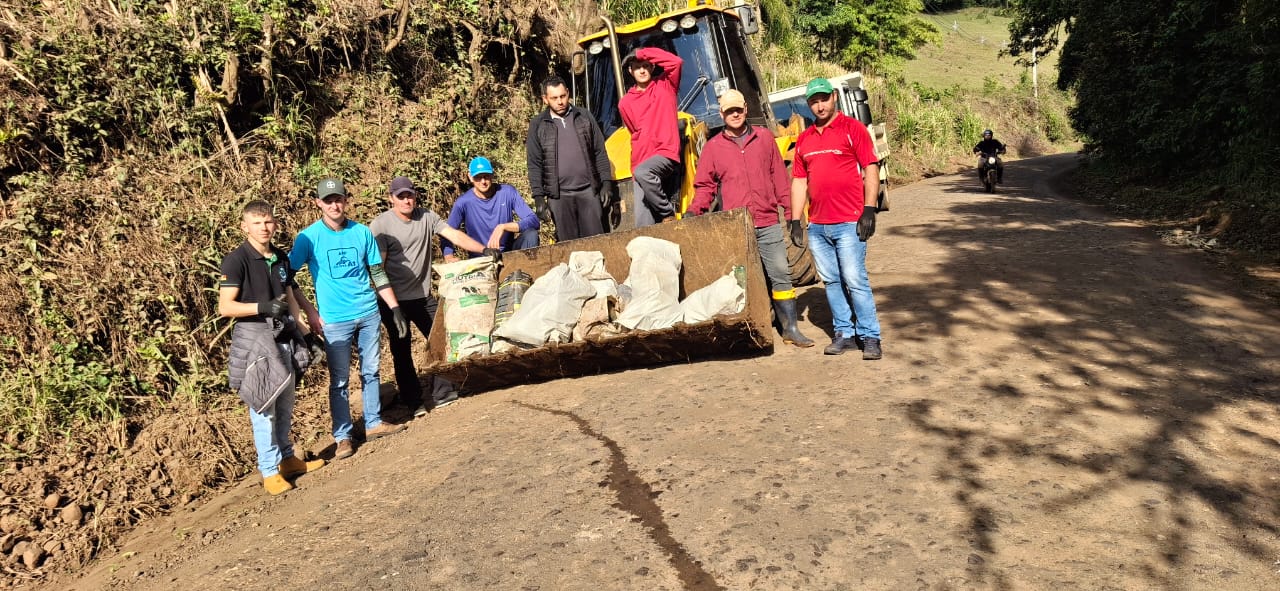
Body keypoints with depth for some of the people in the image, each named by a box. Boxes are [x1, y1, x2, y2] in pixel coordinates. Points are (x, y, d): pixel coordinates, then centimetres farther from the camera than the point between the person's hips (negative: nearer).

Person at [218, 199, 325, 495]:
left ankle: (287, 459, 29)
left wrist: (297, 331, 11)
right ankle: (269, 471, 8)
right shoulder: (236, 260, -11)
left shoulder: (280, 257, 9)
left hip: (283, 336, 6)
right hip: (253, 337, -6)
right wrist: (263, 307, -27)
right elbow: (225, 307, -15)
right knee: (263, 406, -2)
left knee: (285, 404, 15)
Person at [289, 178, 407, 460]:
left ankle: (373, 422, 27)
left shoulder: (362, 232, 2)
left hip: (369, 313, 3)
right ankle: (343, 436, 13)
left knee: (371, 372, 13)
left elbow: (378, 273, 8)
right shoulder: (309, 237, -7)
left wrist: (395, 308, 5)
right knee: (339, 380, 3)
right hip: (335, 320, -3)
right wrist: (310, 312, -7)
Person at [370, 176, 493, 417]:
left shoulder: (426, 216, 1)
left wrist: (485, 250, -20)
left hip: (423, 296, 4)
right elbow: (377, 266, -13)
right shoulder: (380, 225, -11)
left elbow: (455, 235, -7)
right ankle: (413, 401, 18)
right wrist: (389, 302, -18)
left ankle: (442, 393, 18)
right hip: (395, 299, -4)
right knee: (402, 350, 6)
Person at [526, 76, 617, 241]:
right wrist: (538, 197, -4)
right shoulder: (537, 125, 5)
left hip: (588, 190, 1)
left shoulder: (584, 118, 8)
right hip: (559, 195, -1)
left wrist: (607, 182, 1)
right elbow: (534, 164, 3)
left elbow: (600, 153, 9)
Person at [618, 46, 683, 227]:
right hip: (641, 163, 4)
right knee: (643, 224, -8)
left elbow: (676, 62, -10)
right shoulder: (625, 103, 16)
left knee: (642, 172, -38)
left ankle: (668, 213, -19)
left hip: (667, 154, -4)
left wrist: (644, 53, -5)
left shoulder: (665, 85, 9)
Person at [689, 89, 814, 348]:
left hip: (768, 223, 1)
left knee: (781, 274, 2)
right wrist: (694, 211, -9)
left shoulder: (764, 138, 9)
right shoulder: (713, 147, 6)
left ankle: (790, 328, 11)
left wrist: (790, 210, 6)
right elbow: (705, 186, 7)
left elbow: (779, 177, 10)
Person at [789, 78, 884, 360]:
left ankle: (870, 336, 3)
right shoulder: (804, 139, 14)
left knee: (855, 280, -7)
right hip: (817, 225, 5)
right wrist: (795, 220, 10)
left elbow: (871, 170, -4)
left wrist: (869, 210, -12)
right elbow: (799, 181, 16)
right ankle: (844, 333, 19)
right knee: (831, 281, 9)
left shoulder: (853, 128, -1)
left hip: (849, 223, -5)